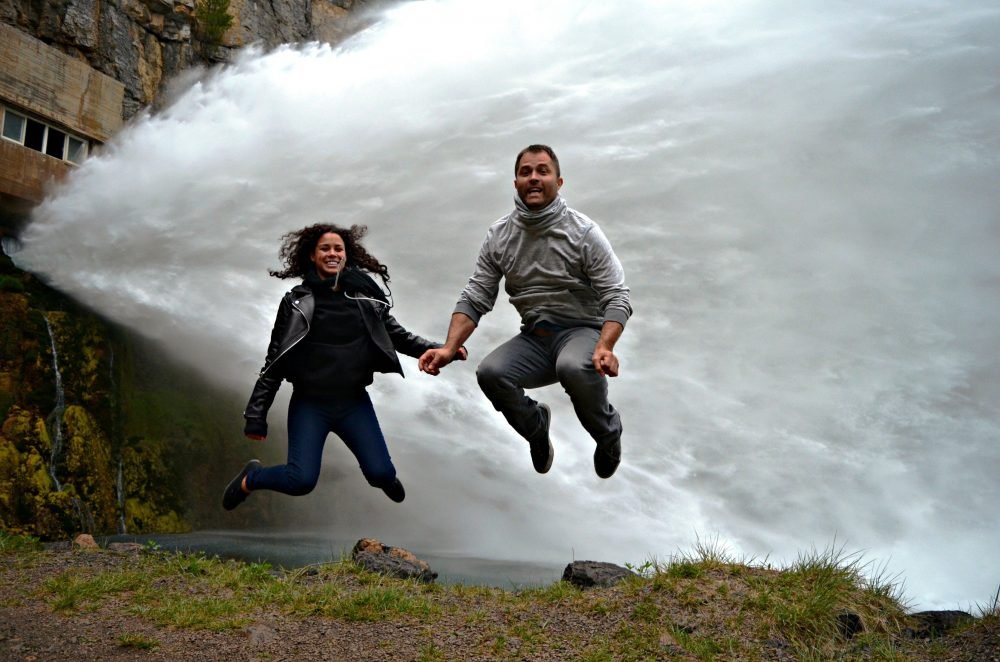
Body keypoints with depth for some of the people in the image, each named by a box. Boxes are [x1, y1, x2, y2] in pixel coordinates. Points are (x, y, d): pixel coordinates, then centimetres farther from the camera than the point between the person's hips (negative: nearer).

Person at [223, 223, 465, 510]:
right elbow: (275, 360, -3)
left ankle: (384, 476, 34)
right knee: (301, 481, -13)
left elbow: (397, 335, 8)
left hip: (354, 402, 2)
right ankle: (250, 478, 21)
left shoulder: (364, 295, 0)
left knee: (381, 474, -7)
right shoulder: (296, 301, -4)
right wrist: (256, 414, -5)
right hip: (309, 404, -2)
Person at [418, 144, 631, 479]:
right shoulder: (499, 235, 1)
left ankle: (608, 432, -3)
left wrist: (604, 347, -32)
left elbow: (617, 298, -12)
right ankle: (536, 426, 8)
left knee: (574, 367, -38)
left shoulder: (584, 232, -9)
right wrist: (448, 349, -16)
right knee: (490, 373, -26)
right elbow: (475, 299, 1)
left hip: (582, 331, -3)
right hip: (534, 338, 4)